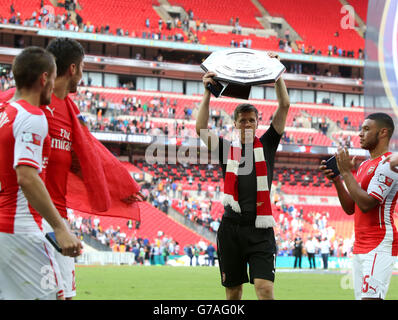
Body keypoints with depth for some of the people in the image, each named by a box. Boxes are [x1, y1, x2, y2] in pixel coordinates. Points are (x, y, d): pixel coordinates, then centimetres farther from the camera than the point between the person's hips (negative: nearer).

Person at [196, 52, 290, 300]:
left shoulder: (266, 145, 10)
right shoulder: (227, 149, 12)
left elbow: (285, 106, 5)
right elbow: (201, 129, -2)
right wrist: (208, 93, -7)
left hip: (260, 228, -2)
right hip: (231, 226, 2)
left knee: (265, 288, -14)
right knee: (233, 292, 8)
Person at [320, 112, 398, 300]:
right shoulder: (364, 165, 19)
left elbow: (366, 204, -19)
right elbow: (350, 208, 18)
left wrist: (346, 172, -12)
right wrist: (336, 180, 6)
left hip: (379, 246, -10)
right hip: (360, 247, 10)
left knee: (370, 297, -19)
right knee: (361, 297, 8)